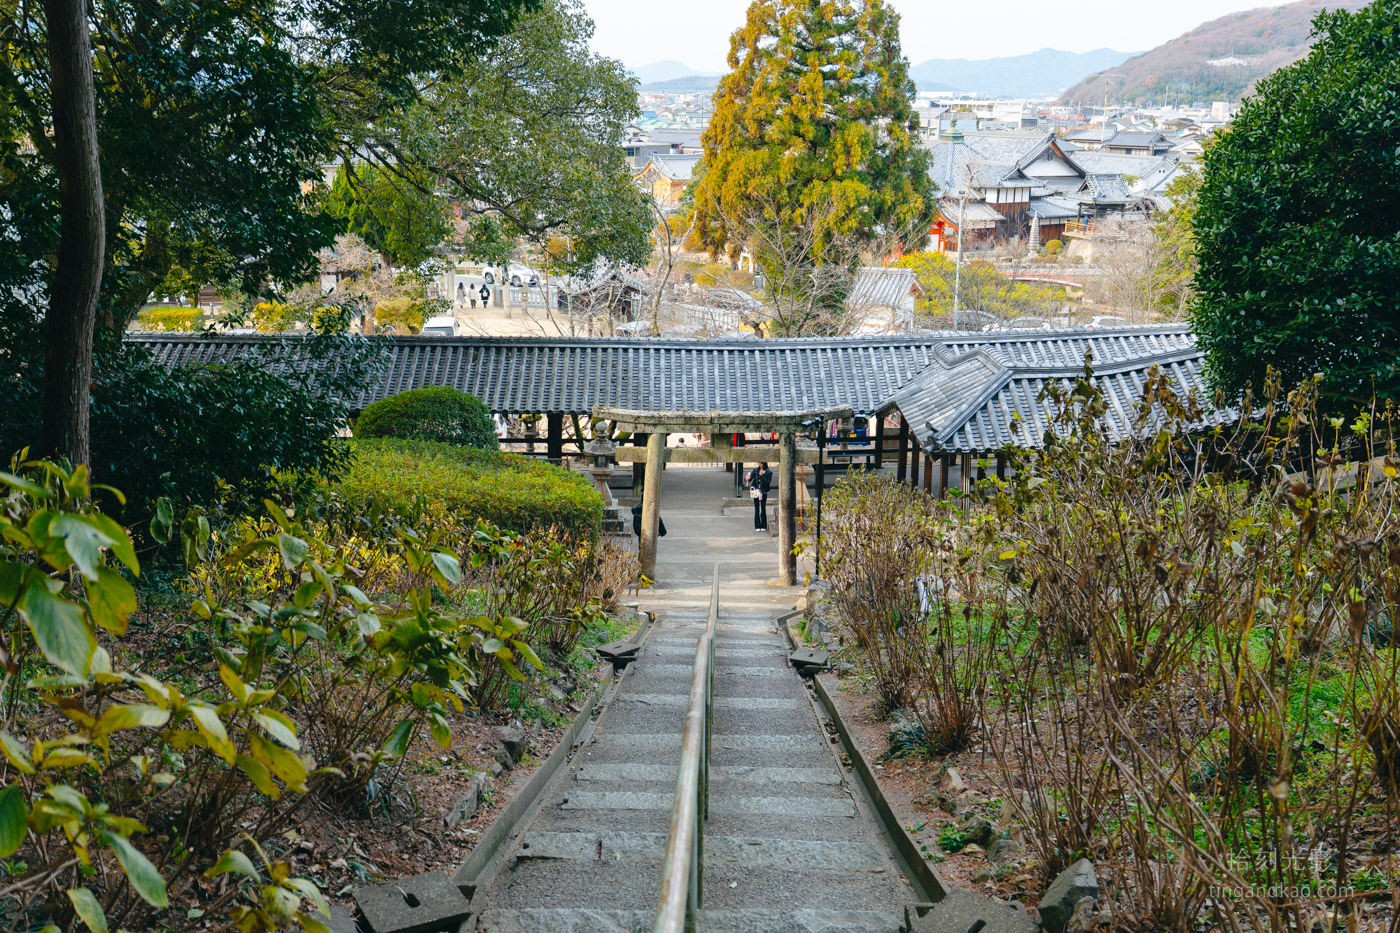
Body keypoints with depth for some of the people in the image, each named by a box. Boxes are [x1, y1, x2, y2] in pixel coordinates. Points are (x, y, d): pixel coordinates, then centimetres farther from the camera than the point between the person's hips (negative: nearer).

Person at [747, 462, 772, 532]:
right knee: (756, 509, 4)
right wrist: (748, 479, -22)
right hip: (756, 491, 2)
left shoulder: (768, 472, -4)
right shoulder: (755, 470, 4)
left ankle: (763, 526, 10)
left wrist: (762, 476, -21)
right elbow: (751, 477, 0)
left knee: (763, 509, 1)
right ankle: (757, 526, 8)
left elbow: (768, 483, -12)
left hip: (763, 492, -2)